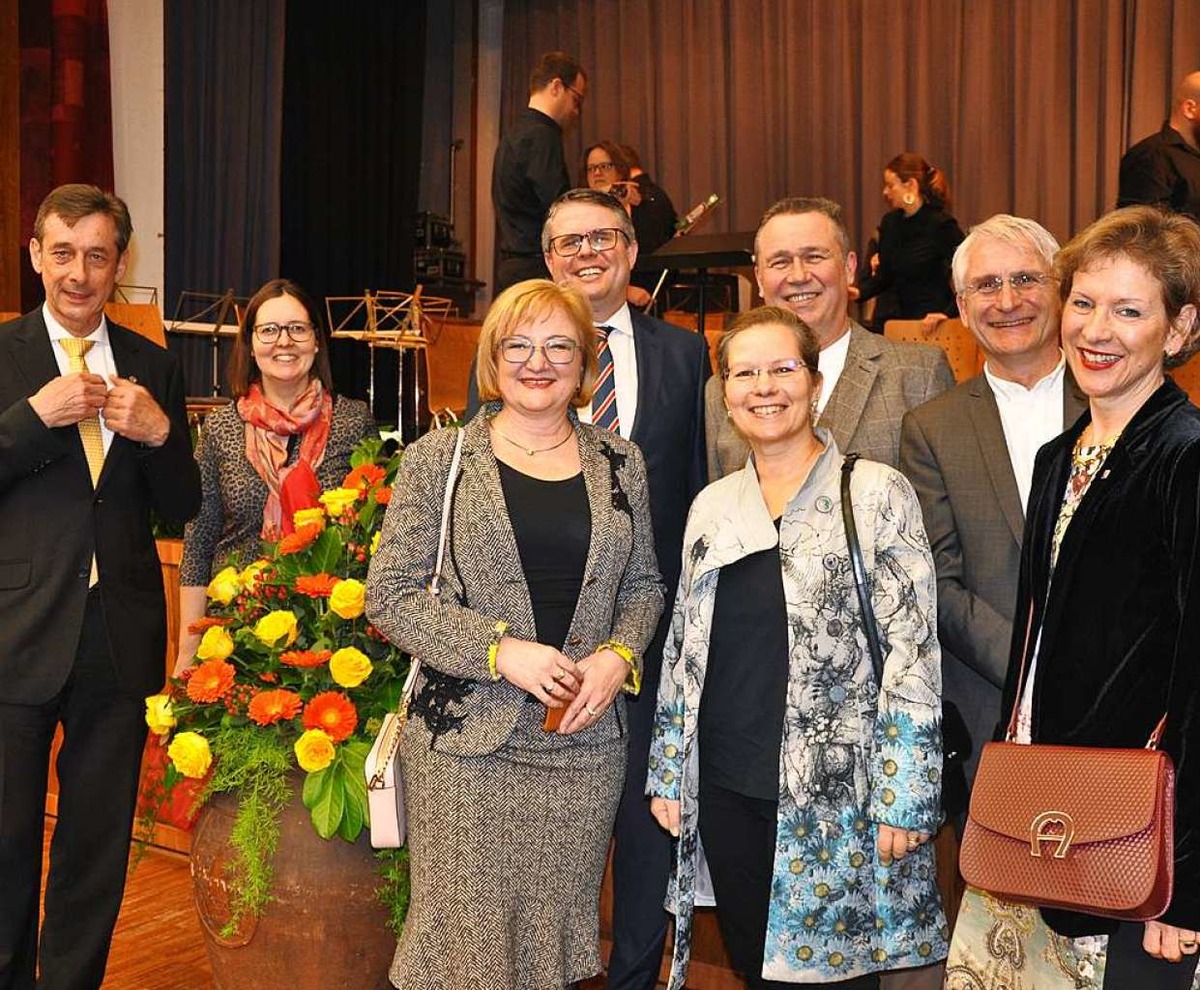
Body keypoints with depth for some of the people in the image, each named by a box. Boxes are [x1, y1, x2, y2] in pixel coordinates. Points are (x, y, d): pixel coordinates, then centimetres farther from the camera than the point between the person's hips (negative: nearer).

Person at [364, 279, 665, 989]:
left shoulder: (620, 462, 8)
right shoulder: (439, 459, -2)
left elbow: (644, 582, 15)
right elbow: (391, 596, -5)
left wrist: (619, 654, -5)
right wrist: (500, 650, -15)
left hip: (588, 739, 3)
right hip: (469, 740, -3)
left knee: (560, 929, 12)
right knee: (469, 929, 3)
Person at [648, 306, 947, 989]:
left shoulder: (877, 493, -6)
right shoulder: (713, 506, 9)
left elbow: (914, 653, -9)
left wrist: (903, 797, -12)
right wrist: (668, 772, 12)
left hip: (837, 795, -4)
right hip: (725, 791, 5)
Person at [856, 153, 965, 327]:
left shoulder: (941, 224, -11)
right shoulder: (890, 222, 9)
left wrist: (949, 313, -16)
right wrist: (859, 292, -4)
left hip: (929, 319, -7)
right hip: (899, 315, 7)